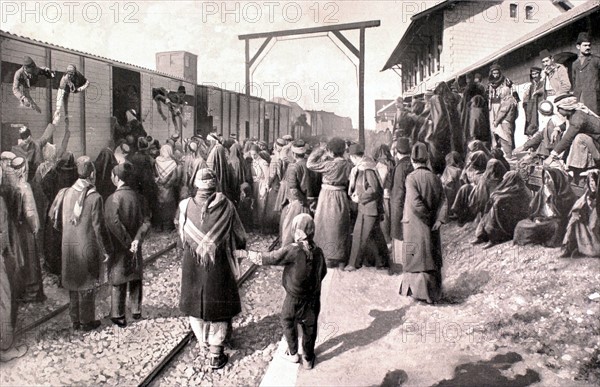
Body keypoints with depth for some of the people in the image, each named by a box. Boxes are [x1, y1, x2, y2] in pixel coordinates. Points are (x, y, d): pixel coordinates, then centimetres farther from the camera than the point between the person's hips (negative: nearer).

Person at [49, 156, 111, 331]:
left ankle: (75, 320, 29)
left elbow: (54, 216, 7)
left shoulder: (65, 193, -2)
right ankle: (87, 321, 19)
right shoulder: (94, 197, -17)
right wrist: (106, 250, -7)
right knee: (87, 284, 9)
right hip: (87, 247, -5)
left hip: (69, 246, 5)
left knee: (73, 283, 18)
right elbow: (99, 227, -16)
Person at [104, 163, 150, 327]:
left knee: (118, 282, 8)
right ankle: (136, 311, 29)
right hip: (135, 247, 4)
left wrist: (128, 242, -19)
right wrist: (137, 239, -14)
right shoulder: (137, 197, -2)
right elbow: (146, 220, -8)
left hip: (118, 247, -4)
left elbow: (114, 223, -25)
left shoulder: (113, 199, -17)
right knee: (136, 279, 18)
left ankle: (118, 316, 17)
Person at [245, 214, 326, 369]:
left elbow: (271, 258, -16)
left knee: (288, 322, 22)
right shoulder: (318, 251, -8)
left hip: (294, 298, -3)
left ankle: (293, 353, 32)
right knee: (309, 327, 17)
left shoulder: (293, 250, -23)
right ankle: (308, 359, 29)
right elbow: (323, 272, 6)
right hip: (313, 297, 4)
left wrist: (250, 255, -3)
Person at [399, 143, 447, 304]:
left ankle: (420, 291, 9)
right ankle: (434, 292, 25)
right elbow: (443, 202, -2)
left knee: (417, 257, 6)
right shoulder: (435, 178, 2)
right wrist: (438, 220, -7)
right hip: (431, 228, 5)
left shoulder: (412, 178, -14)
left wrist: (427, 217, -11)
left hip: (415, 225, -5)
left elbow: (415, 202, -23)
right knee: (432, 258, 15)